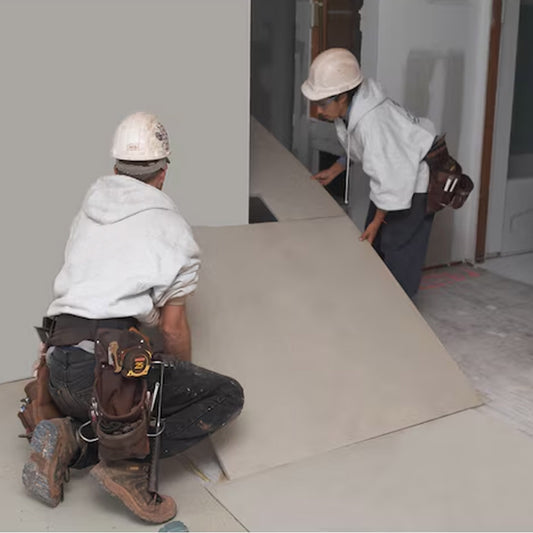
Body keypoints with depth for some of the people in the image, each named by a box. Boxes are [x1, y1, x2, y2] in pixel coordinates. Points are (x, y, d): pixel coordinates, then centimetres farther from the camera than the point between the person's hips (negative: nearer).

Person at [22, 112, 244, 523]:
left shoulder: (88, 210, 21)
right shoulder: (173, 227, 4)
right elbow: (172, 326, 3)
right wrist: (186, 380, 23)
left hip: (60, 371, 7)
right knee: (227, 396, 6)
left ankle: (70, 440, 1)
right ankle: (131, 461, -10)